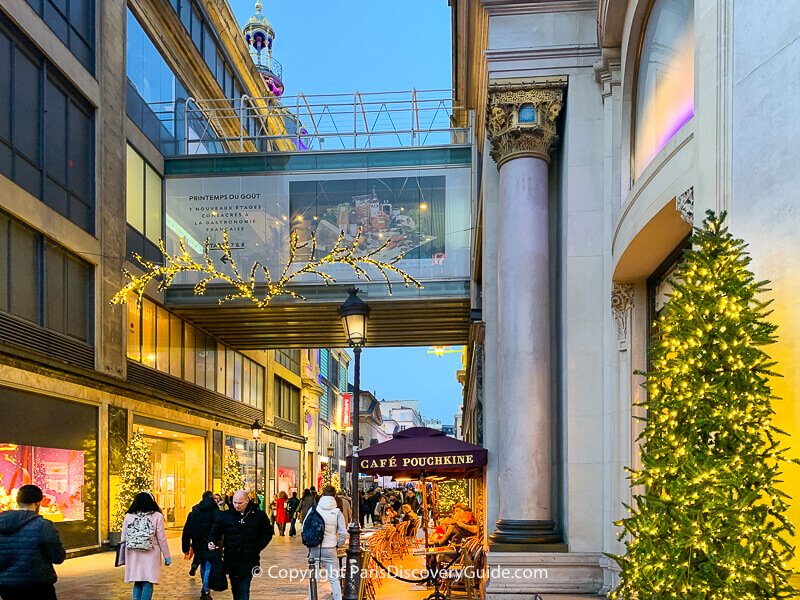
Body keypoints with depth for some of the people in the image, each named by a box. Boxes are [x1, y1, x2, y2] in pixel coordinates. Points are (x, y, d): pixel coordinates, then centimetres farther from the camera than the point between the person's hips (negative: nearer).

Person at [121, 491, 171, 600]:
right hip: (150, 555, -3)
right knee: (147, 583, 3)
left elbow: (124, 538, 6)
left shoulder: (128, 516, 1)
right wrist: (167, 556, 5)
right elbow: (161, 539, -4)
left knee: (137, 583, 15)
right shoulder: (157, 516, -7)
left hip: (134, 555, 3)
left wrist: (123, 558, 16)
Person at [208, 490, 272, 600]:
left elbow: (267, 533, 8)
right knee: (235, 590, 15)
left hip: (249, 561, -3)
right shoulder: (225, 515, 1)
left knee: (244, 591, -10)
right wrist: (211, 542, -23)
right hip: (231, 561, 3)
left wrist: (257, 548, -3)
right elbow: (216, 530, -2)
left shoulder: (259, 515, -1)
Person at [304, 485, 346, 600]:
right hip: (330, 549, -1)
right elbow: (343, 533, -8)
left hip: (314, 548, 1)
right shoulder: (337, 512, -5)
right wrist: (338, 544, 10)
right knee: (334, 578, 10)